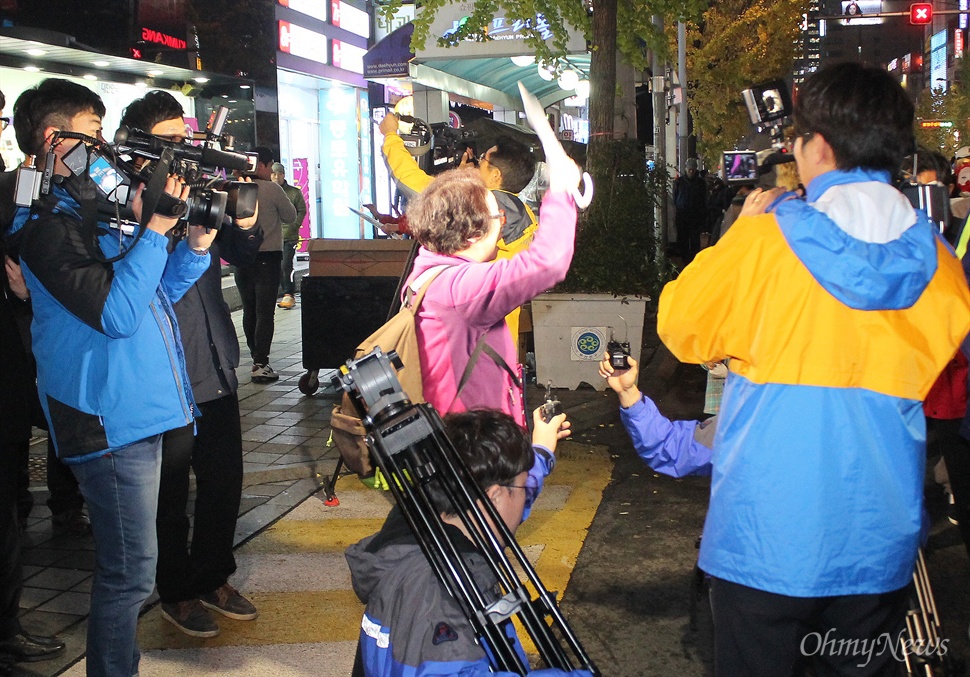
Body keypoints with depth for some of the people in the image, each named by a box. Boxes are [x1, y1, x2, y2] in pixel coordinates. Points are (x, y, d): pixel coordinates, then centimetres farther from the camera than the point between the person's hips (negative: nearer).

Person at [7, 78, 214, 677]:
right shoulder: (48, 222, -13)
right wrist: (154, 231, -18)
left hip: (136, 409, 10)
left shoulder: (90, 210, 16)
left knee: (127, 567, 19)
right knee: (131, 571, -3)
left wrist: (196, 245, 7)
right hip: (112, 419, -10)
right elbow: (115, 313, -23)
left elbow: (153, 293, 21)